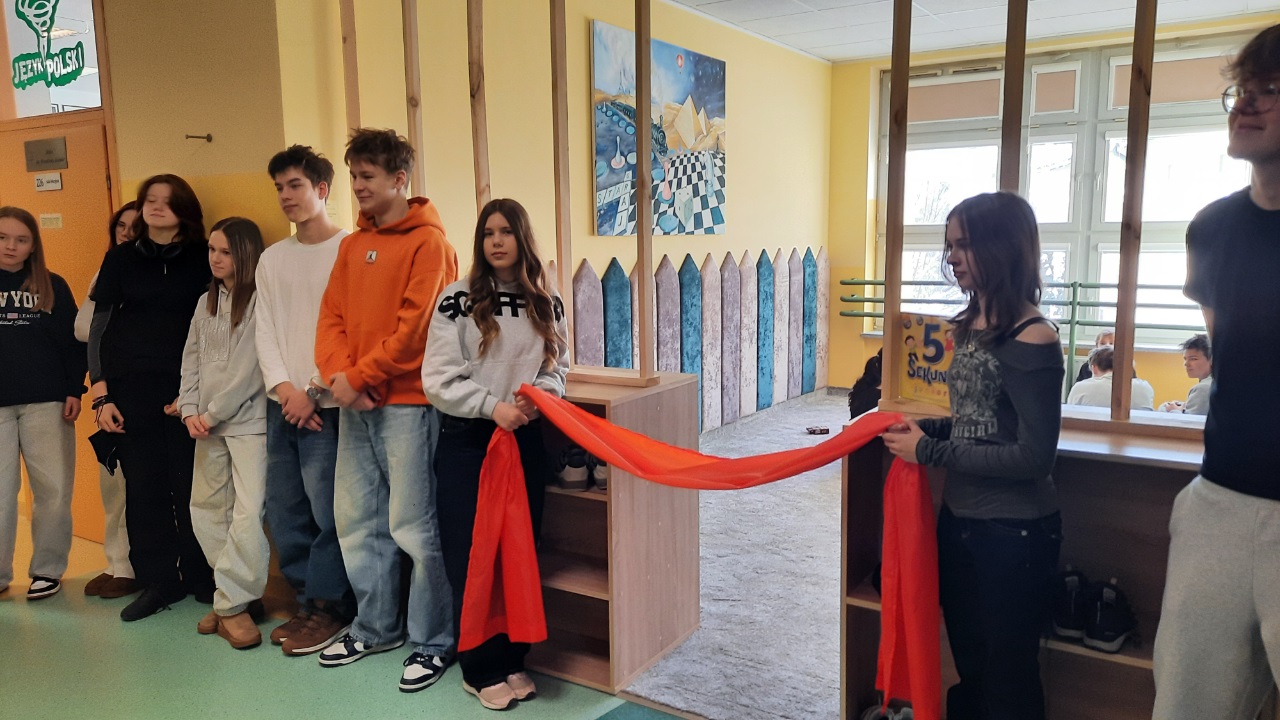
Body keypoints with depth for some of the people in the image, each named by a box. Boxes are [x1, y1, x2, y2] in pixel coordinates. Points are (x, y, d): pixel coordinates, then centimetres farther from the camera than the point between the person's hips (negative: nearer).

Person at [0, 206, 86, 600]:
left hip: (47, 403, 0)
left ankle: (48, 569, 16)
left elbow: (74, 342, 5)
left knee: (52, 489, 4)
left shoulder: (53, 286, 5)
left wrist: (74, 391, -3)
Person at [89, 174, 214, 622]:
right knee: (144, 488, 5)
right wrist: (101, 394, 2)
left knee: (192, 486, 0)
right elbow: (100, 328, 9)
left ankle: (200, 577, 14)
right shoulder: (121, 258, 10)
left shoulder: (204, 258, 5)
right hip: (133, 390, 2)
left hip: (188, 390, -2)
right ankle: (157, 581, 16)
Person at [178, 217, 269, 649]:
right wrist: (190, 412, 2)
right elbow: (191, 361, 14)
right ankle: (234, 596, 21)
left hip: (249, 421, -7)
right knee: (206, 511, 9)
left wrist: (213, 414, -7)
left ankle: (231, 605, 1)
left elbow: (250, 369, -12)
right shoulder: (206, 302, 14)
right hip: (207, 424, 7)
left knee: (247, 514, -11)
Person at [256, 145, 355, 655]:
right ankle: (308, 602, 23)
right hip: (282, 403, 7)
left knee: (327, 512, -5)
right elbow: (265, 331, 11)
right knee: (283, 510, 10)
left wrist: (314, 392, -12)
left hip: (326, 405, -7)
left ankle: (328, 607, 11)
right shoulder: (272, 258, 15)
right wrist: (283, 388, -4)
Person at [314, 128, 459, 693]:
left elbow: (413, 328, -14)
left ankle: (433, 641, 12)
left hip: (406, 402, -7)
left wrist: (359, 378, -12)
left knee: (413, 526, -3)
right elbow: (332, 317, 11)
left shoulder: (428, 242, -7)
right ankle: (375, 627, 29)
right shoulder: (352, 244, 15)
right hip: (355, 403, 7)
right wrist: (338, 376, -6)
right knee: (356, 519, 13)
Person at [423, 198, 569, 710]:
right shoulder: (458, 299, -6)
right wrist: (493, 406, -18)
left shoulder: (547, 303, 5)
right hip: (467, 441, -3)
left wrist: (543, 392, -9)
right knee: (471, 557, 1)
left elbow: (558, 366, 12)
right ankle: (482, 671, 17)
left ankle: (512, 660, 26)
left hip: (525, 439, 3)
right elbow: (439, 379, -10)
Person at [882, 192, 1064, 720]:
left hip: (1013, 533, -8)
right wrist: (927, 429, -1)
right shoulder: (971, 325, 4)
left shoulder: (1031, 339, -20)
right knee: (968, 664, 23)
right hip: (960, 518, 8)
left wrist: (929, 452, -18)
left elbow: (1033, 456, -21)